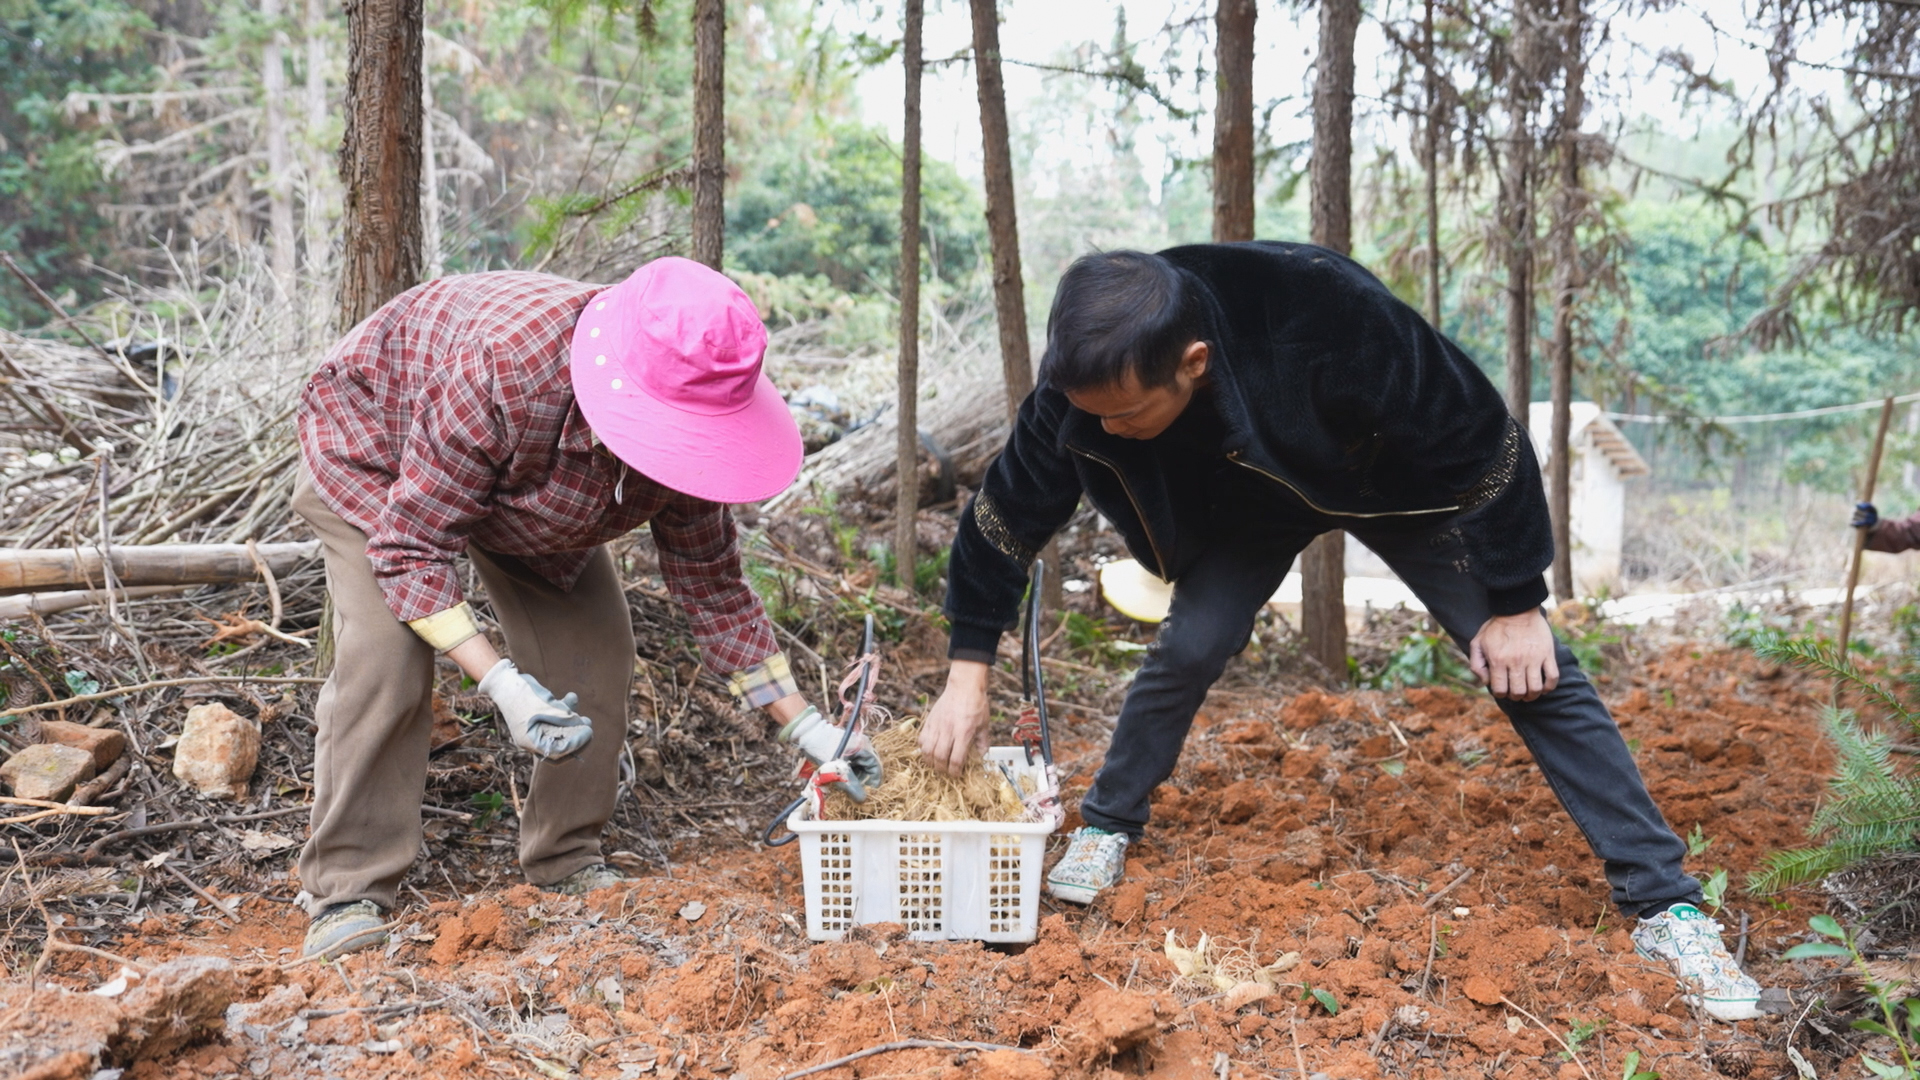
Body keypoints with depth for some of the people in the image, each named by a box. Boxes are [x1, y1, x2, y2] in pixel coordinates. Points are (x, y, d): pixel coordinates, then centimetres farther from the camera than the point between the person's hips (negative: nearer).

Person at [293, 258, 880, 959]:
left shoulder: (682, 442, -28)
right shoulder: (502, 372, -47)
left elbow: (712, 587, -14)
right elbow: (409, 547, -38)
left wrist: (803, 724, -17)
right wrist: (500, 683, -48)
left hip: (523, 493, 5)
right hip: (373, 439, -5)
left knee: (593, 648, -7)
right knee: (387, 657, -24)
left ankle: (566, 863, 9)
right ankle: (346, 895, -13)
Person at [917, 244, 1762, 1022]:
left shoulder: (1328, 317, -45)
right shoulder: (1086, 380, -32)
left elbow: (1483, 442, -30)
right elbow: (1006, 517, -16)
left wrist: (1515, 603, -21)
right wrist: (967, 674, -16)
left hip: (1400, 481, -2)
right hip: (1253, 500, 3)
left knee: (1532, 671, -8)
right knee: (1186, 648, -13)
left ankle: (1665, 906, 1)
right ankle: (1106, 830, 12)